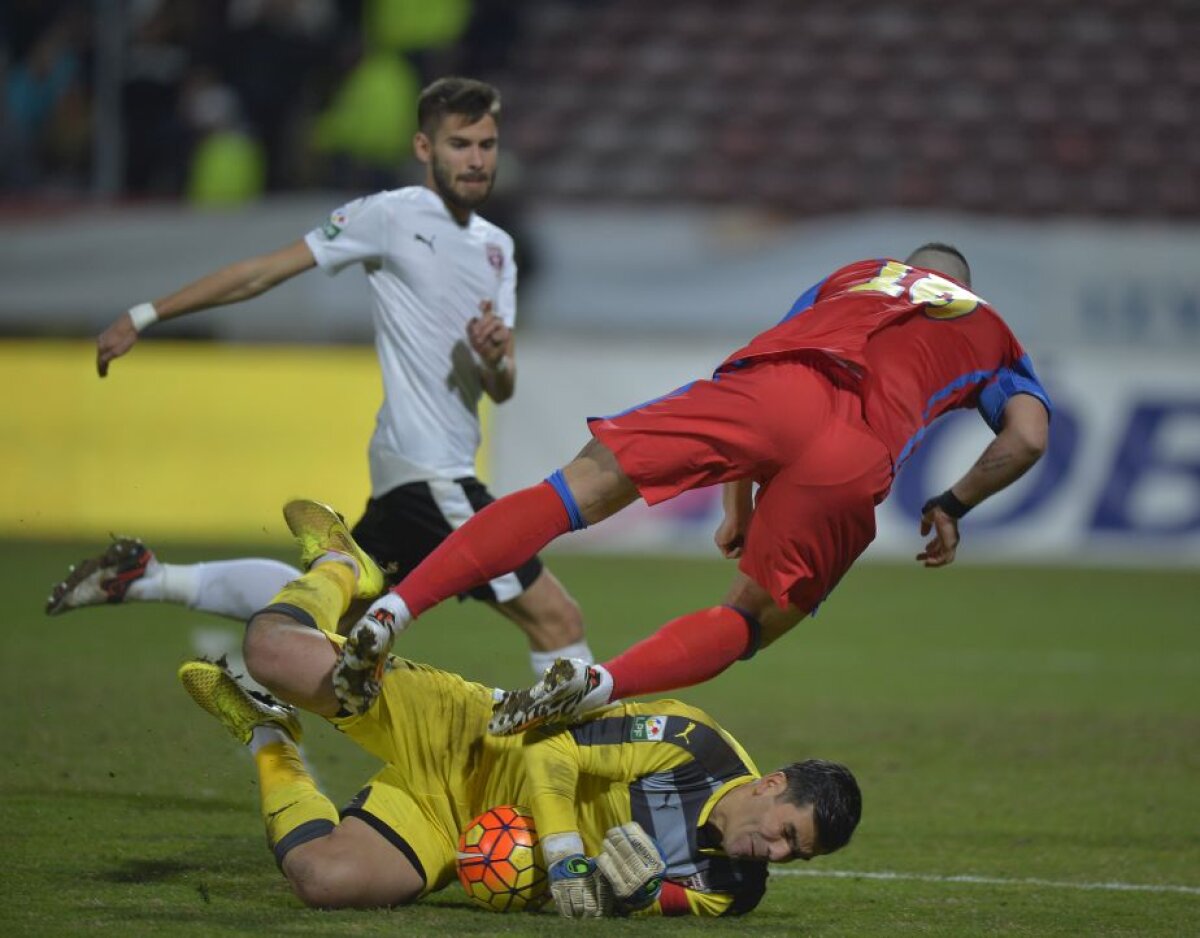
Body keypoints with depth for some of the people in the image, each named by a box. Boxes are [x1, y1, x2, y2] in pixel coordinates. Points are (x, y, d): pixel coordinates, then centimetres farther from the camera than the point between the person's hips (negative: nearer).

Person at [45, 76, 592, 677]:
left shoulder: (497, 248, 15)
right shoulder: (393, 216, -7)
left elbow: (502, 390, 11)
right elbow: (265, 271, -6)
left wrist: (495, 360, -13)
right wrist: (144, 316, -7)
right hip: (427, 473, -8)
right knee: (557, 621, -8)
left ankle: (145, 578, 23)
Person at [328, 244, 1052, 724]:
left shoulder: (856, 275, 43)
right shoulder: (993, 336, 39)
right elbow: (1028, 438, 19)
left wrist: (739, 508, 42)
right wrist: (951, 508, 35)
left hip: (771, 381, 1)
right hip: (860, 454, -1)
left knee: (579, 491, 0)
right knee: (756, 618, 11)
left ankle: (393, 609, -17)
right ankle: (598, 684, -17)